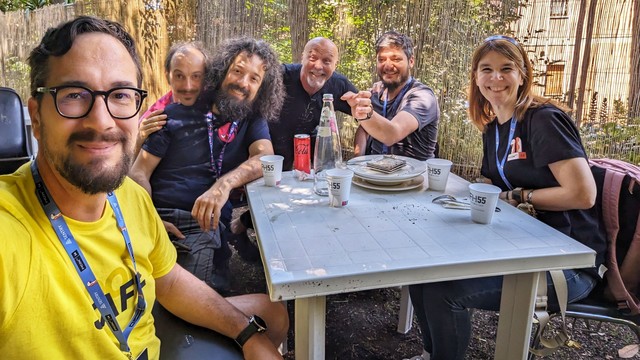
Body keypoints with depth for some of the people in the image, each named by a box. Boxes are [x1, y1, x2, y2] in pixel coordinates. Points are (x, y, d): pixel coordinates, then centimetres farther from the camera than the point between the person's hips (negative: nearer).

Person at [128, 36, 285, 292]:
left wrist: (224, 184, -26)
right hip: (160, 219, 0)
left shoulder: (253, 120, 14)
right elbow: (139, 173, 7)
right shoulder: (176, 115, 10)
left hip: (205, 225, 0)